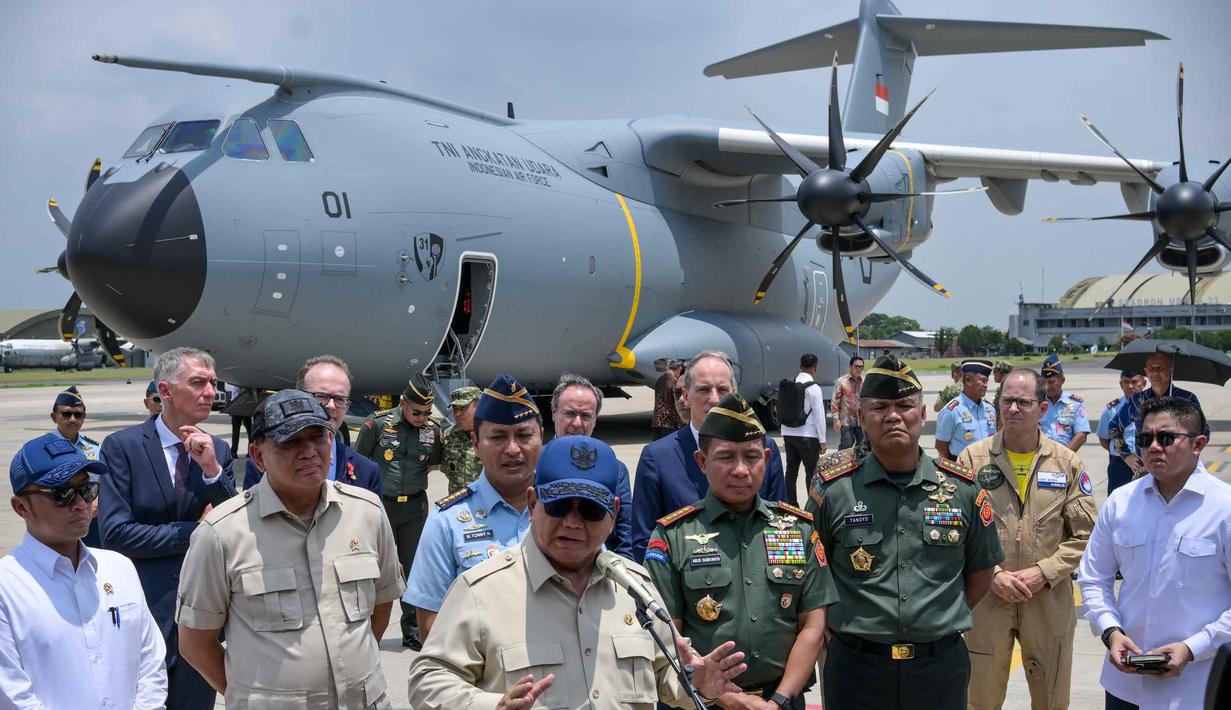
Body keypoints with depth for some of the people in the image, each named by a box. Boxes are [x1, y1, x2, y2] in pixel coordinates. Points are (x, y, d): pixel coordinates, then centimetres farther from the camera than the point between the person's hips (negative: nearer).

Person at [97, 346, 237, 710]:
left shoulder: (217, 450, 5)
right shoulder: (122, 446, -8)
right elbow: (115, 532, -15)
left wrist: (212, 470, -14)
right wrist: (194, 532, -12)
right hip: (145, 609, -4)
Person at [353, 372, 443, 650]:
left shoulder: (433, 430, 1)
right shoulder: (377, 423, -9)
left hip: (415, 506, 3)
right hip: (380, 505, -3)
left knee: (416, 569, 5)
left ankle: (413, 631, 15)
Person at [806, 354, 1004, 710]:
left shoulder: (962, 488, 2)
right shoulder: (832, 490, -3)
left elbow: (980, 570, 13)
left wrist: (944, 621, 6)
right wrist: (857, 627, 2)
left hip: (942, 668, 1)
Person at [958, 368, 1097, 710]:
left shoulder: (1067, 463, 1)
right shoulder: (973, 458, -3)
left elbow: (1084, 533, 1)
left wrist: (1044, 571, -11)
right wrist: (992, 575, -12)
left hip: (1050, 600, 1)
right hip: (987, 596, -1)